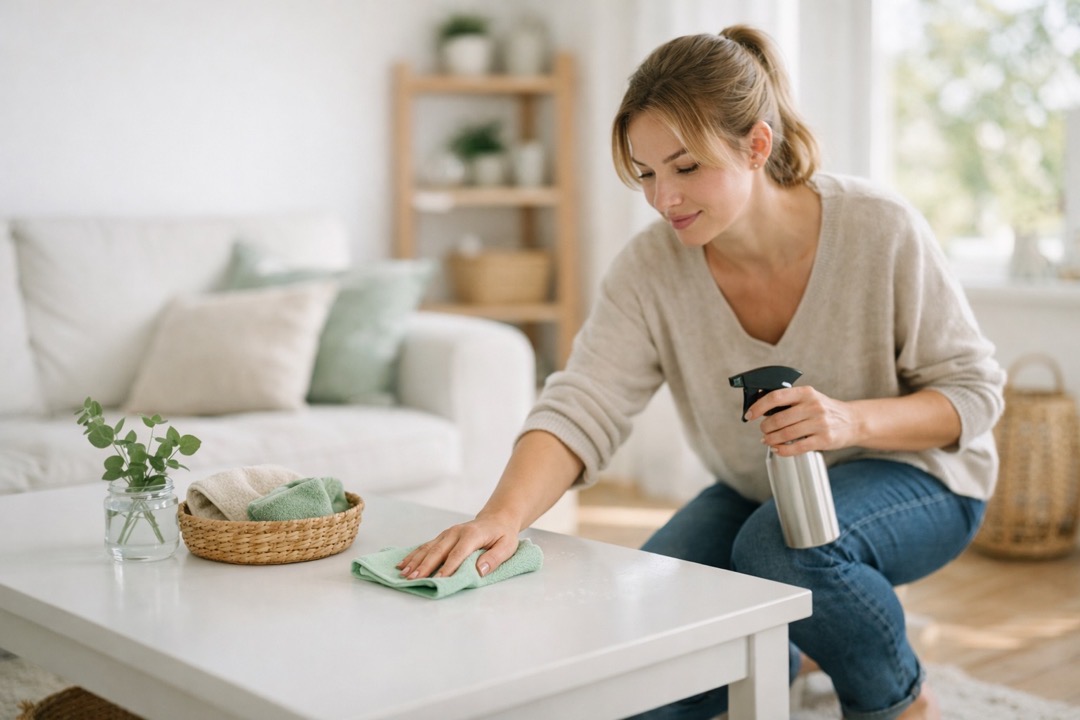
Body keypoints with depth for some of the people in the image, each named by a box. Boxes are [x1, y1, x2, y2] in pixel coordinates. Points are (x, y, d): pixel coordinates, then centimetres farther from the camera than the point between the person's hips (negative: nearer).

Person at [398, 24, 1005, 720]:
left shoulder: (882, 231, -25)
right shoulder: (651, 267, -19)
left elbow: (972, 391, -17)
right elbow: (581, 408, -29)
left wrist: (853, 420, -37)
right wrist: (503, 516, -49)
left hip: (911, 475, -3)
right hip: (756, 495, 3)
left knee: (785, 544, -36)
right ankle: (788, 656, 19)